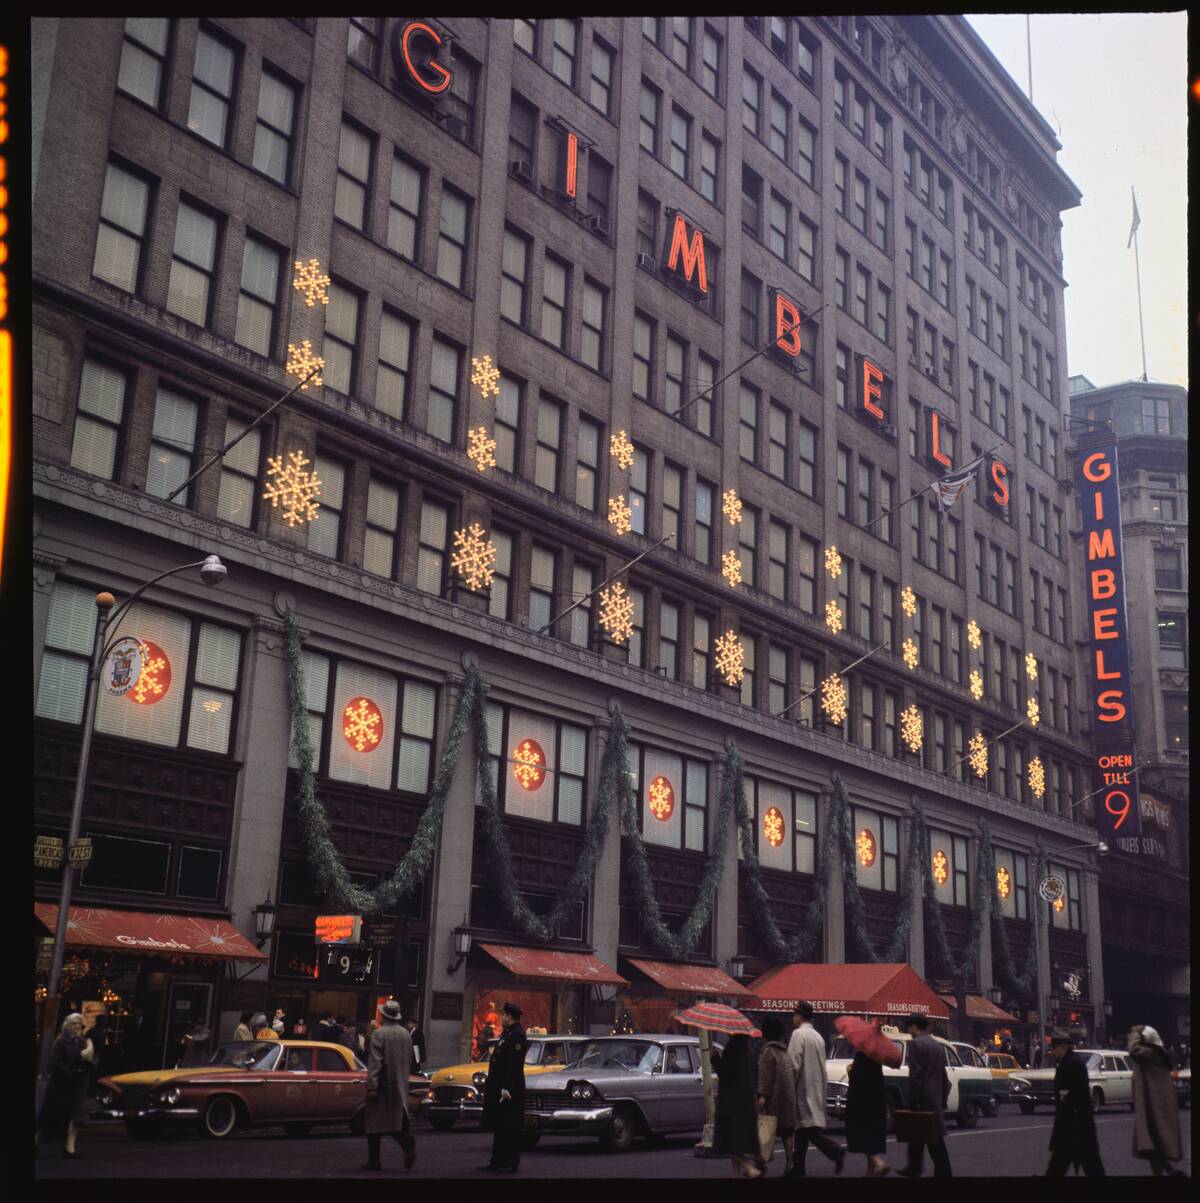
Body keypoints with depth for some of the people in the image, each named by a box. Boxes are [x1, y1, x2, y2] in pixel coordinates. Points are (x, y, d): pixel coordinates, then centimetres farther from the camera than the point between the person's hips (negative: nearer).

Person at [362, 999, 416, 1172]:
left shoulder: (379, 1034, -12)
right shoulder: (405, 1034, 8)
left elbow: (374, 1062, -17)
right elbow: (409, 1061, 15)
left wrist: (371, 1085, -18)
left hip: (382, 1086, -5)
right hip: (400, 1086, 5)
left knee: (375, 1123, 5)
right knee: (397, 1118, 10)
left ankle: (374, 1160, 9)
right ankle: (408, 1145, -14)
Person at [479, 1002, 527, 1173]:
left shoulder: (517, 1035, -16)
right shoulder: (507, 1034, 16)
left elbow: (514, 1064, -22)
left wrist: (507, 1088, -25)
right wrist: (492, 1085, 19)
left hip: (509, 1090, -10)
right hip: (498, 1088, 10)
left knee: (509, 1128, -3)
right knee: (498, 1127, 15)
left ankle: (511, 1164, 4)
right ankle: (498, 1161, 22)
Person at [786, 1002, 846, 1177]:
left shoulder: (798, 1034, -11)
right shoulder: (818, 1036, 13)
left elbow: (794, 1063, -16)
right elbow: (821, 1065, 16)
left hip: (803, 1088, -8)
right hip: (817, 1088, 8)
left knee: (809, 1127, -9)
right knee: (802, 1129, 11)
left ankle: (835, 1151, -22)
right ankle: (797, 1167, 12)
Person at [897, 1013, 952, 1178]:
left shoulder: (916, 1043, -12)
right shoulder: (938, 1046, 13)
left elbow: (915, 1074, -18)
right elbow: (944, 1076, 15)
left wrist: (913, 1100, -15)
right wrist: (943, 1099, 18)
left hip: (922, 1097, -8)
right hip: (936, 1097, 8)